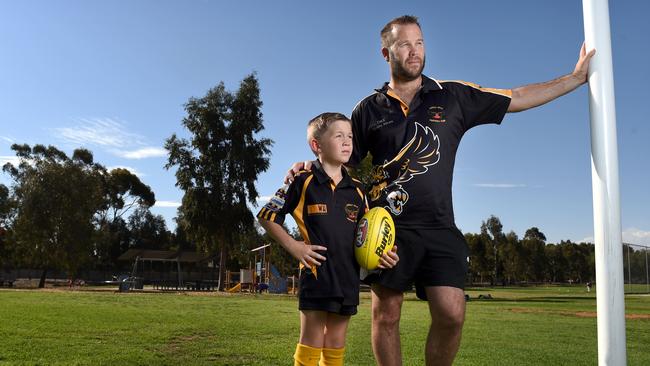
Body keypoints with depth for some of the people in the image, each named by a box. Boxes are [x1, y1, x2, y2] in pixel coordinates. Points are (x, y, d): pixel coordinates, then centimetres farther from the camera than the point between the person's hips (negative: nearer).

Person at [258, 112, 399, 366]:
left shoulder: (357, 190, 10)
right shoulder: (303, 182, -5)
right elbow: (266, 217, -1)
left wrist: (381, 253, -4)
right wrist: (293, 247, -9)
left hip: (348, 277, 5)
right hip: (316, 273, -5)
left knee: (336, 345, 14)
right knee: (312, 343, 2)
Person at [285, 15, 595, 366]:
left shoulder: (454, 96, 10)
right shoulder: (369, 109, 8)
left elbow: (518, 98, 14)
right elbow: (344, 162, 13)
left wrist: (576, 76, 15)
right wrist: (310, 168, -5)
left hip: (439, 227, 1)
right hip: (387, 226, -1)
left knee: (452, 314, -6)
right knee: (386, 315, 3)